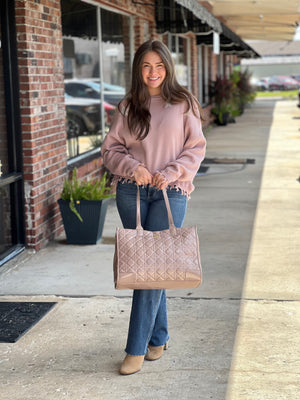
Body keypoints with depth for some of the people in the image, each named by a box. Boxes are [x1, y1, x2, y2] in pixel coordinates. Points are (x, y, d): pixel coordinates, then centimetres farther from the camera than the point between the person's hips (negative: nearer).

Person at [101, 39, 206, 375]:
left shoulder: (184, 104, 4)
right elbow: (110, 149, 7)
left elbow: (196, 148, 2)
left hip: (170, 193, -2)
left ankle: (137, 348, -1)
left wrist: (170, 173, -12)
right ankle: (158, 337, 23)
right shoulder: (128, 107, 9)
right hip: (132, 192, 3)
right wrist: (133, 167, -11)